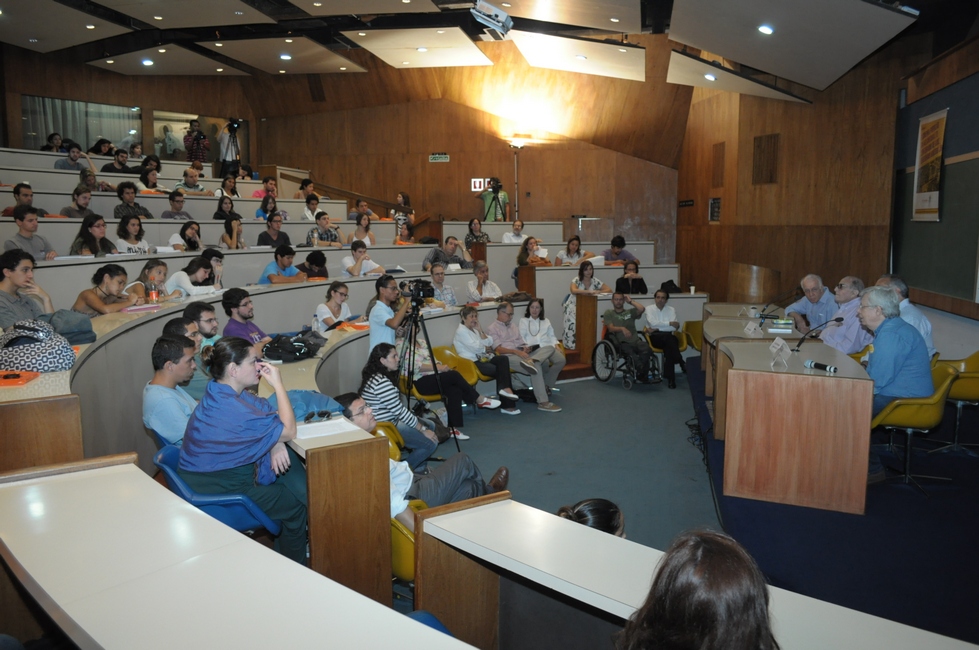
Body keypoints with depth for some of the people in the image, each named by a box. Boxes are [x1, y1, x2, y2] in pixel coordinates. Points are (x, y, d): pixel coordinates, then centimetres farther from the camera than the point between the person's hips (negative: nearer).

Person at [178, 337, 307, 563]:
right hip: (217, 494, -9)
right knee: (297, 506, 0)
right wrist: (278, 385, -20)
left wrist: (276, 443, -13)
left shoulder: (222, 391, 0)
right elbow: (289, 431, -22)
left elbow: (266, 414, 6)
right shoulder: (231, 409, -31)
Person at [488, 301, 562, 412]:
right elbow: (498, 349, -9)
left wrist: (525, 348, -3)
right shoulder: (492, 328, 3)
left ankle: (530, 361, -43)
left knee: (549, 348, -14)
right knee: (536, 366, -33)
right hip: (509, 356, -8)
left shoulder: (514, 325, 26)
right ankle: (543, 402, -32)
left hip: (522, 354, 8)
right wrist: (516, 351, -21)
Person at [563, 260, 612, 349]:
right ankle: (571, 345, -12)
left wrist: (598, 292, -24)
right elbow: (573, 290, -34)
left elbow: (609, 290, -5)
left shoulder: (595, 281, 0)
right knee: (573, 323, -25)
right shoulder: (576, 280, -11)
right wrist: (589, 292, -36)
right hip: (574, 306, -3)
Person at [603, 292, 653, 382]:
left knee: (646, 348, -32)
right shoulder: (608, 313, 16)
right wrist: (622, 328, -20)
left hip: (635, 341, 3)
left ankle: (641, 376, -21)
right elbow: (611, 328, 0)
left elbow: (642, 309, 1)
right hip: (621, 343, -2)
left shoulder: (630, 311, 23)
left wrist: (630, 301, 13)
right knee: (629, 351, -39)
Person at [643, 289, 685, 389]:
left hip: (668, 337, 2)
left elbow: (674, 328, -3)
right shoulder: (649, 309, 8)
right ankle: (681, 363, -36)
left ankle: (670, 377, -36)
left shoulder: (671, 310, 13)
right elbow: (653, 324, -11)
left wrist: (657, 329, -11)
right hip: (655, 338, -2)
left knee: (668, 348, -36)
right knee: (668, 337, -37)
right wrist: (669, 323, -11)